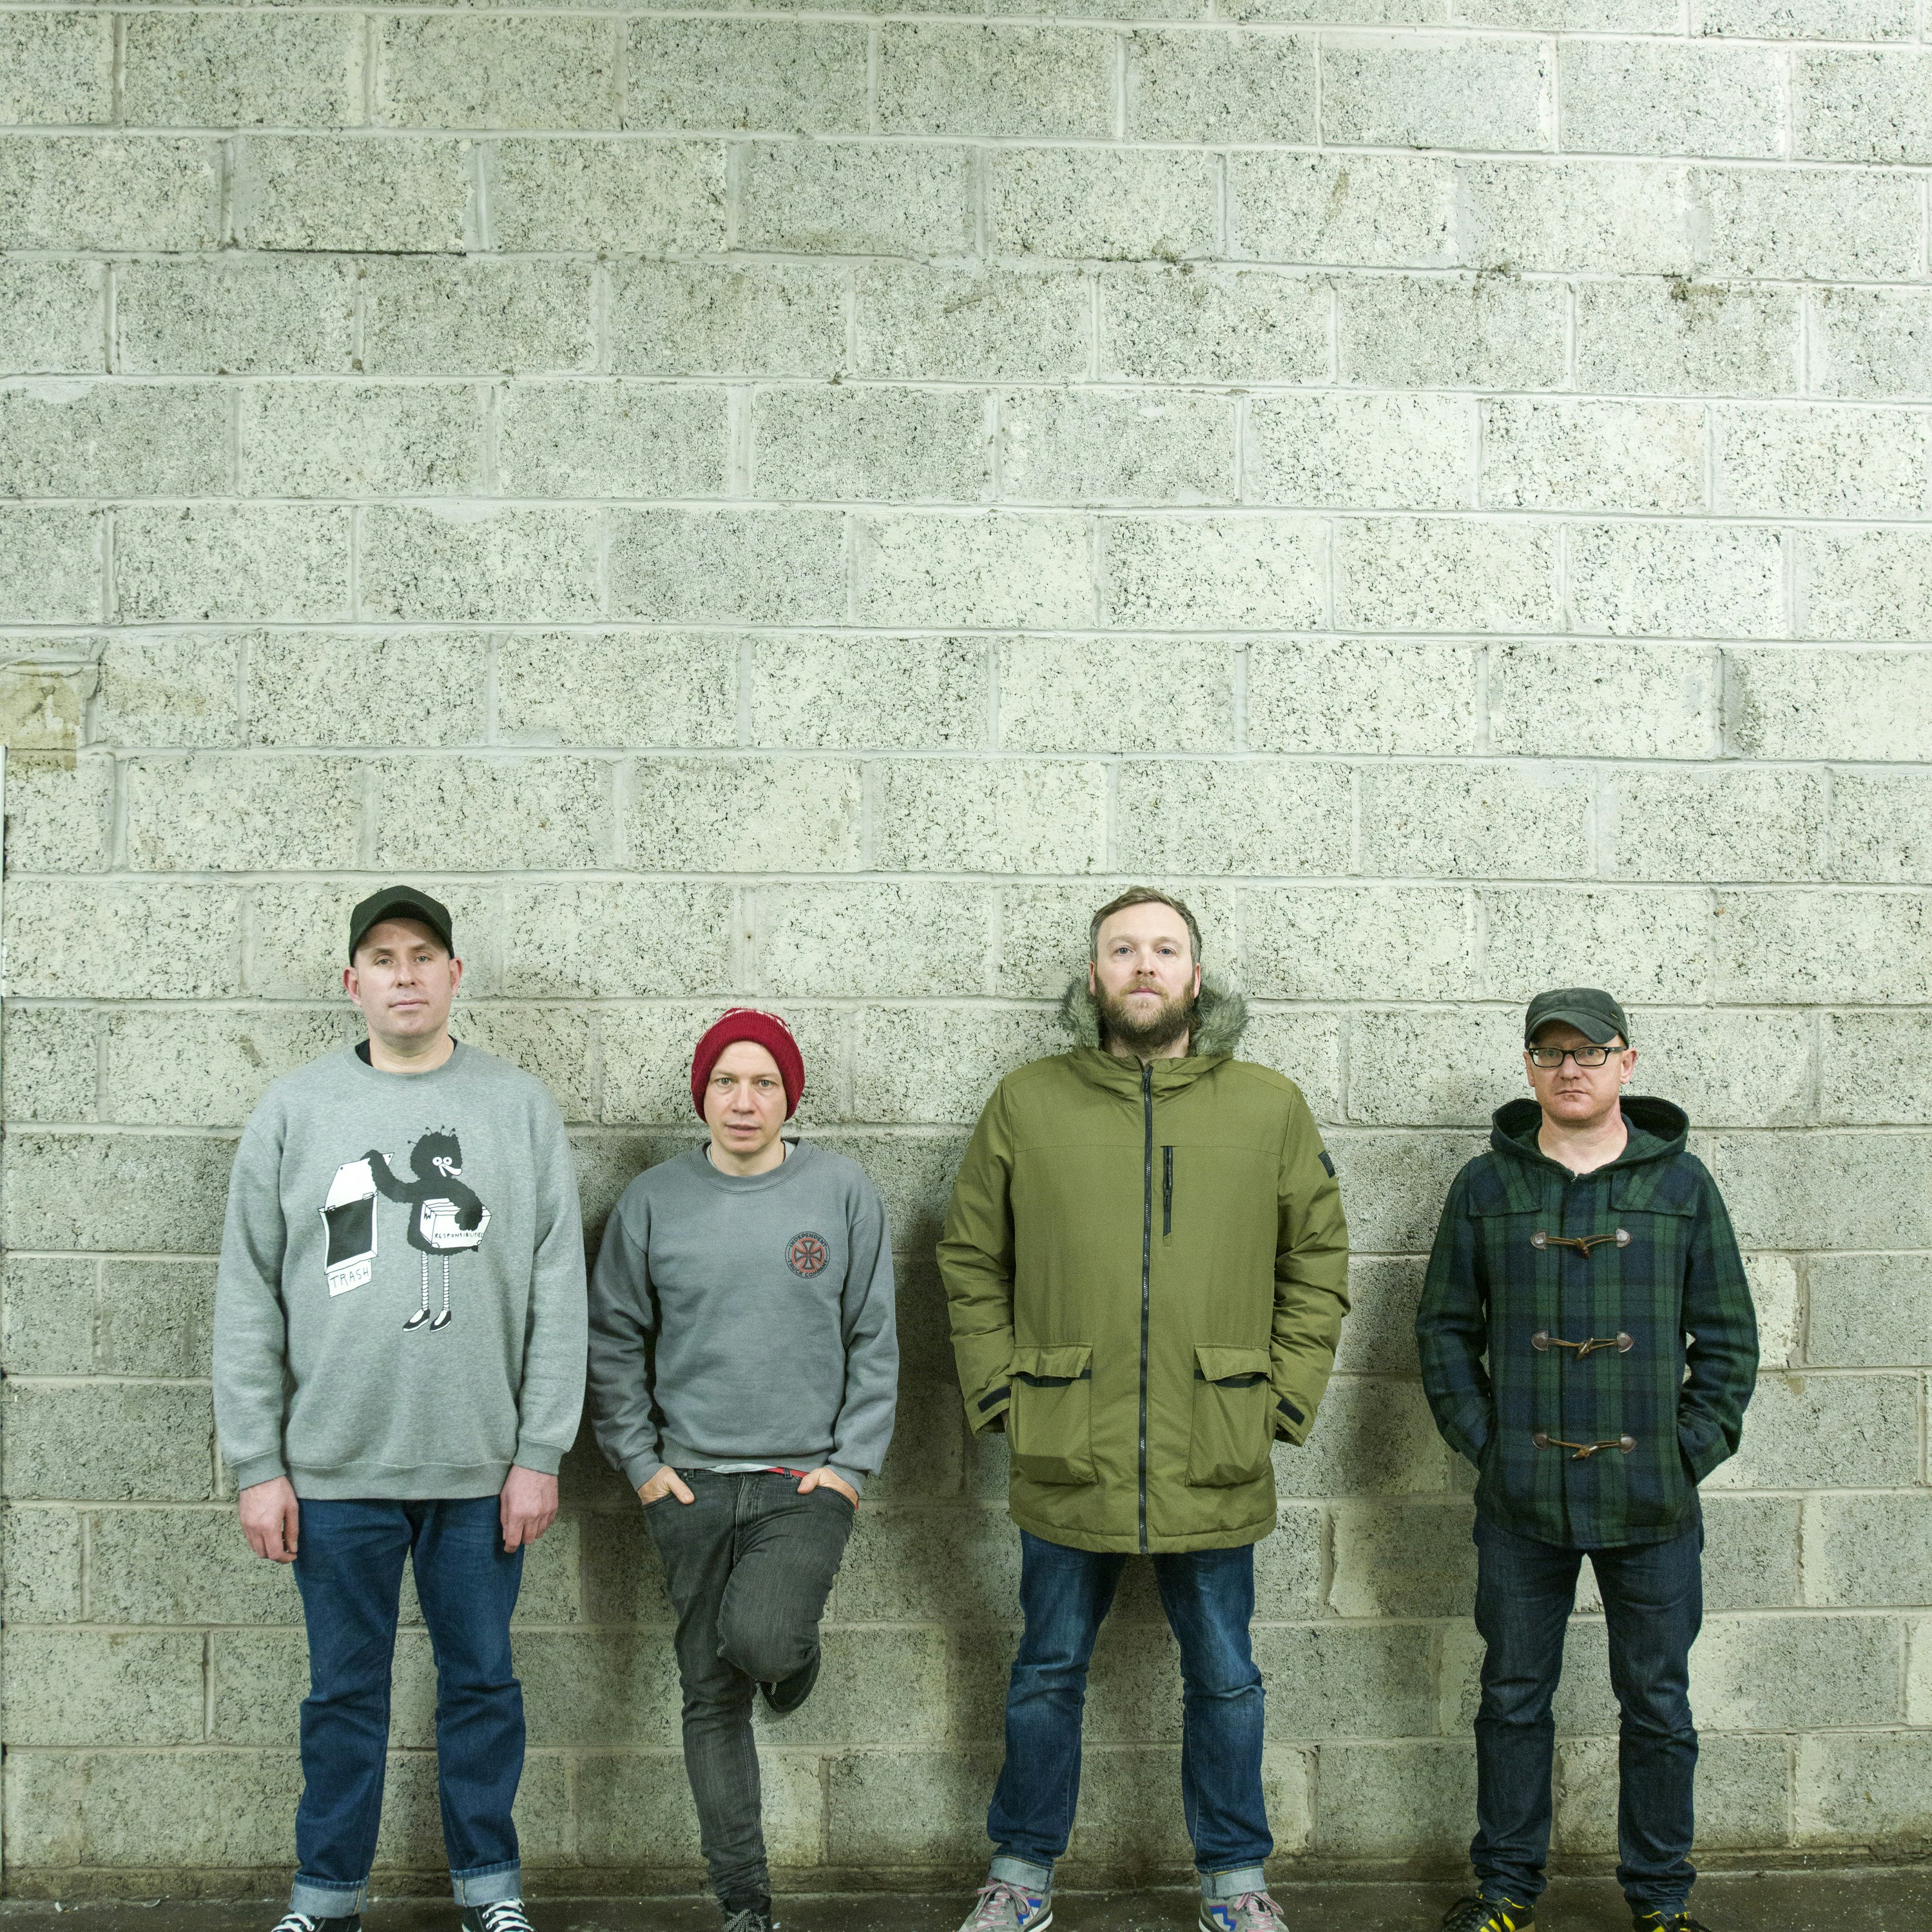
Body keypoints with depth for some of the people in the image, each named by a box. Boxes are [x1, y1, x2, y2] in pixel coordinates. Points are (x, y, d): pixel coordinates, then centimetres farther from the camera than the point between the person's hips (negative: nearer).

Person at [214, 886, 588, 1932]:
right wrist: (257, 1466, -3)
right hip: (334, 1465, 0)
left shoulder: (522, 1108, 2)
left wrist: (540, 1454, -5)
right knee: (345, 1688, 10)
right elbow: (248, 1299, 2)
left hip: (483, 1465, 0)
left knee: (482, 1678, 10)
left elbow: (558, 1295, 0)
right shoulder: (294, 1110, 3)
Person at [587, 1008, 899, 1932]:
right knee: (711, 1694, 4)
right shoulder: (655, 1199, 2)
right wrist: (641, 1463, 0)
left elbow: (875, 1342, 4)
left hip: (809, 1480, -2)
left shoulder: (842, 1192, 1)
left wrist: (851, 1464, -4)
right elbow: (613, 1342, 8)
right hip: (689, 1482, 2)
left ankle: (795, 1650, 13)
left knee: (759, 1640, -24)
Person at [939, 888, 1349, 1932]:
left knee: (1224, 1681, 14)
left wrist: (1283, 1399, 0)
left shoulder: (1271, 1108, 2)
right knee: (1048, 1676, 14)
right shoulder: (1025, 1104, 1)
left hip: (1214, 1465, 0)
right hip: (1066, 1461, 0)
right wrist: (1000, 1392, -1)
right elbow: (971, 1262, 7)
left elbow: (1318, 1262, 7)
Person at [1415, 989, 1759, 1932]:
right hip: (1520, 1502, 1)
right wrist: (1479, 1436, -1)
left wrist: (1694, 1450, -3)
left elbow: (1729, 1337, 5)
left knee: (1658, 1707, 9)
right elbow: (1444, 1326, 9)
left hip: (1651, 1501, 0)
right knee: (1513, 1697, 10)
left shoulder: (1681, 1182, 2)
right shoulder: (1485, 1186, 3)